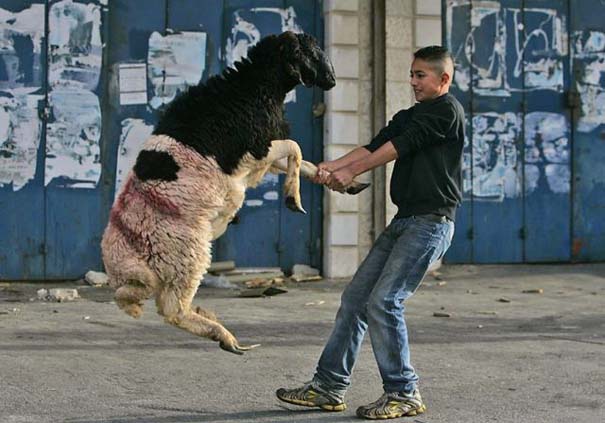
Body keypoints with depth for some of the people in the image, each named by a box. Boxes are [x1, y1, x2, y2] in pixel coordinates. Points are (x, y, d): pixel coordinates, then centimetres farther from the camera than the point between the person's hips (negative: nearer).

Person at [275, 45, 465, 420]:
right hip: (404, 221, 9)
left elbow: (398, 147, -12)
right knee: (355, 298, 5)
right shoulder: (409, 116, 21)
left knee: (383, 302, -16)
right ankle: (329, 387, 10)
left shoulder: (447, 110, -6)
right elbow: (373, 146, 7)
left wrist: (351, 173, -11)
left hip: (432, 223, -9)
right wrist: (331, 167, -9)